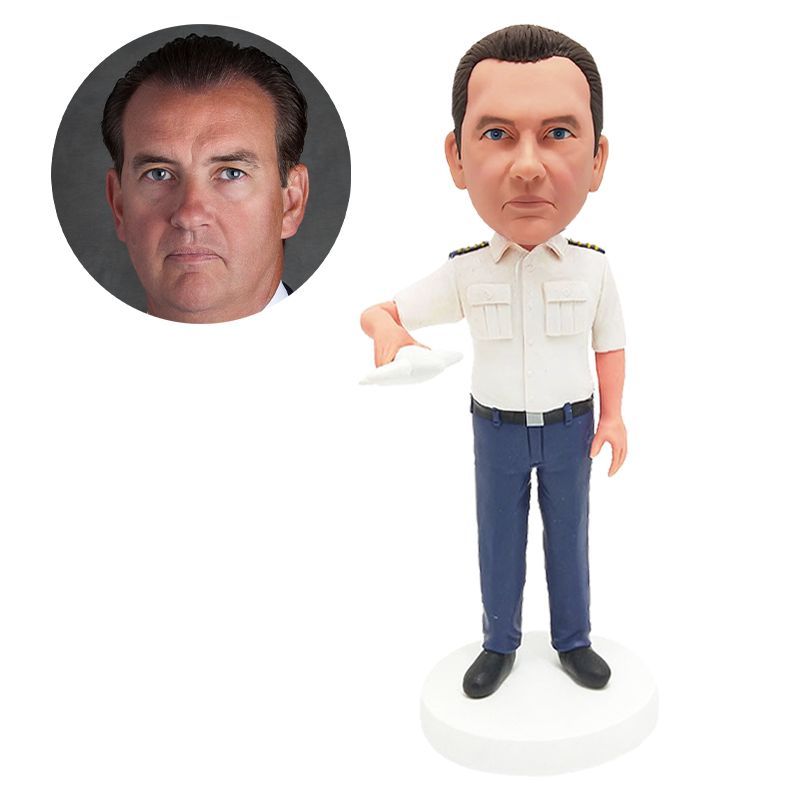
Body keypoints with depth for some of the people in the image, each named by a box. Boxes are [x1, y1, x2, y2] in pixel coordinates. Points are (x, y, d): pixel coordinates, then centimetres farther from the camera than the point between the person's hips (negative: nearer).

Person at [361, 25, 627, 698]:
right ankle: (500, 645, 29)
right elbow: (379, 310, -7)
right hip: (497, 432, 0)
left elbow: (610, 344, 1)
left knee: (569, 539, 12)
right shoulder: (466, 274, -13)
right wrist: (386, 331, -31)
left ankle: (573, 640, 31)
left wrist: (613, 417, -7)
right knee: (499, 541, 11)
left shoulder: (593, 269, -12)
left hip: (569, 427, 0)